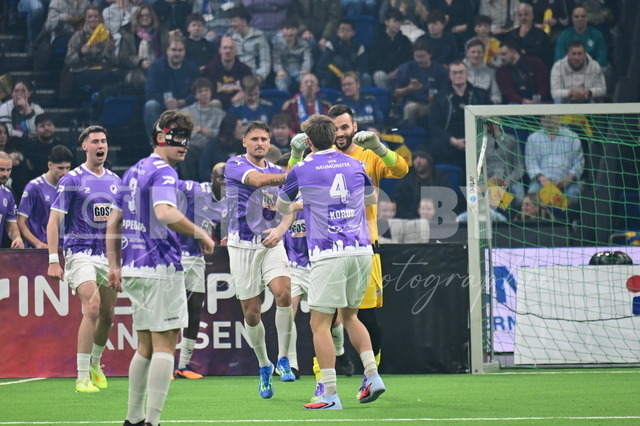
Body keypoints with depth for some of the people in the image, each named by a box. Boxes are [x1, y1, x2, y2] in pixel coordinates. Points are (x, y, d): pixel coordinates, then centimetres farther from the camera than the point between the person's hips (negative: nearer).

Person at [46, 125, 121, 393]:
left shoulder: (115, 181, 12)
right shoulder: (72, 180, -5)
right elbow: (54, 221, -6)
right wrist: (53, 260, -13)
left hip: (109, 255, 6)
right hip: (80, 252, -6)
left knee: (107, 315, 9)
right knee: (92, 308, -20)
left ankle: (95, 364, 34)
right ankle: (82, 378, -16)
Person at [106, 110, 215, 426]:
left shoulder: (133, 172, 17)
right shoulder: (163, 172, -11)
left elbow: (113, 223, 19)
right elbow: (166, 213, -29)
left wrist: (114, 265, 19)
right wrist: (201, 235, -18)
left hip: (133, 269, 9)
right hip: (161, 268, -9)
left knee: (146, 345, 16)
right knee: (165, 344, -6)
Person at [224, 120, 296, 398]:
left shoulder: (277, 171, 12)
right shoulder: (235, 165, -2)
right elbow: (258, 180, -22)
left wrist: (280, 229, -19)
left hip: (272, 244, 2)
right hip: (242, 247, -2)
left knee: (284, 292, -23)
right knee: (251, 313, 1)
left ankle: (282, 359, -12)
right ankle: (264, 366, 22)